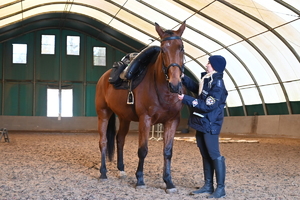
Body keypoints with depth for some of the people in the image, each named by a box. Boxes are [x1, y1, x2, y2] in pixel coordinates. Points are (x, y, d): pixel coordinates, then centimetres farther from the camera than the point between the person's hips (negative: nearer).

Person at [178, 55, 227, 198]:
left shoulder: (218, 84, -17)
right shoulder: (207, 80, 11)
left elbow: (208, 106, -23)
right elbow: (196, 88, 30)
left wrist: (186, 99, -22)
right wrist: (183, 77, 19)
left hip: (210, 125, -10)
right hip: (201, 123, 10)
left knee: (214, 155, -5)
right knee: (205, 155, 13)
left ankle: (220, 188, 2)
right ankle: (208, 185, 21)